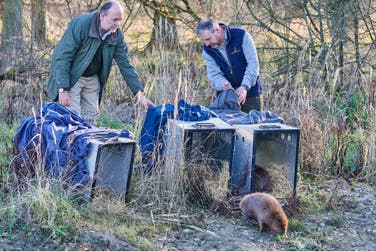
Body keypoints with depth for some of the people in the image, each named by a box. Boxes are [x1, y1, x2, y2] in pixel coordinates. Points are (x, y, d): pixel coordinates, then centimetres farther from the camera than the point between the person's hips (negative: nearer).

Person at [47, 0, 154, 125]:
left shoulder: (117, 35, -7)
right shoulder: (80, 24, -24)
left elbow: (125, 64, -3)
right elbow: (63, 57, -25)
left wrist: (139, 93, -10)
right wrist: (63, 89, -29)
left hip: (93, 79, 6)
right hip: (71, 77, -5)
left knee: (90, 119, 4)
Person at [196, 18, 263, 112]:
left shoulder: (241, 36, -14)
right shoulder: (207, 51, -3)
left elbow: (253, 63, -16)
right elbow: (214, 74, -7)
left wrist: (245, 87, -27)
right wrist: (222, 83, -30)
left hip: (251, 93, -2)